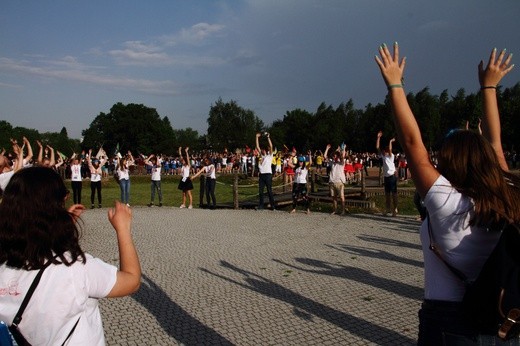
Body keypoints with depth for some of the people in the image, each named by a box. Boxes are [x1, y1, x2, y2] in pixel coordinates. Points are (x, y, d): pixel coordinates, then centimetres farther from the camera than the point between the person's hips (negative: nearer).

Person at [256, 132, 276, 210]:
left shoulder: (269, 156, 2)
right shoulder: (262, 155, 17)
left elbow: (271, 146, -11)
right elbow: (257, 146, 16)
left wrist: (268, 137, -15)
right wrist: (257, 137, 12)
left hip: (268, 174, -6)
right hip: (261, 175, 6)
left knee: (269, 191, -2)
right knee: (260, 191, 6)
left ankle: (273, 206, 5)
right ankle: (260, 206, 13)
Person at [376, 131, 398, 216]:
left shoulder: (391, 156, -6)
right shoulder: (383, 156, 9)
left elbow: (390, 149, -27)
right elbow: (377, 147, 6)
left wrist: (390, 141, -18)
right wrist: (378, 138, 3)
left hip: (392, 176, -7)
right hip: (386, 177, 7)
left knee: (394, 193, -3)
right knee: (387, 194, 11)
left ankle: (395, 209, -1)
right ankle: (388, 209, 19)